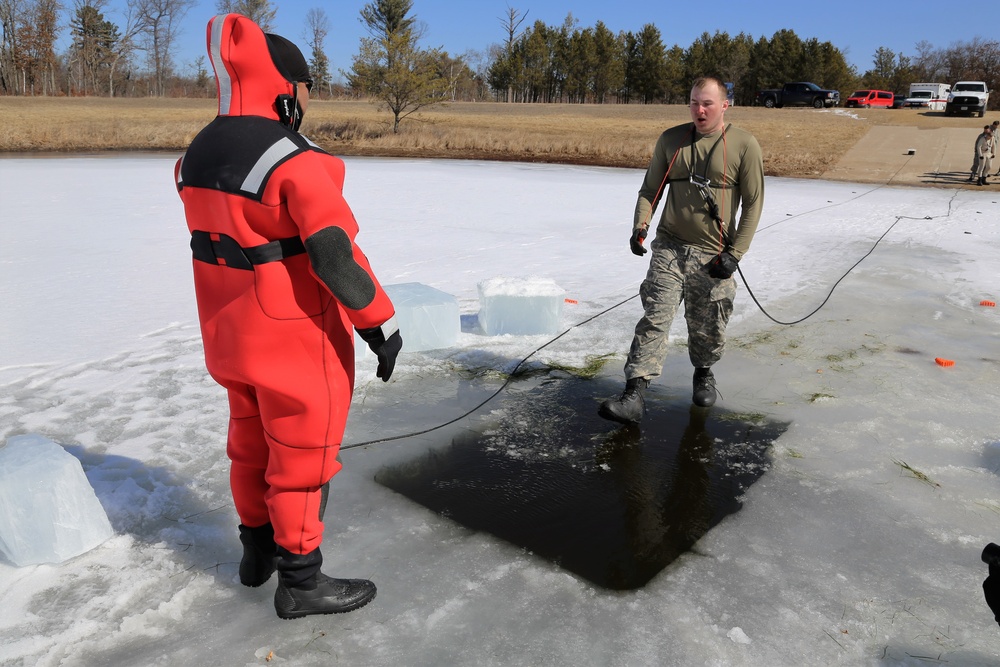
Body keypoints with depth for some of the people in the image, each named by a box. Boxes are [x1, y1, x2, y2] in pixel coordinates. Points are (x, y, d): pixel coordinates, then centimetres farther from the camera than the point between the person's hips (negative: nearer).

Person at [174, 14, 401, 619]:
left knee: (253, 443, 22)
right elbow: (337, 255, -25)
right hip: (296, 337, -8)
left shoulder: (199, 155, 5)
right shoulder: (295, 160, -22)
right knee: (302, 455, 6)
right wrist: (382, 326, -16)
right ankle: (300, 581, 21)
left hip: (232, 335, 8)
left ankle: (258, 551, 40)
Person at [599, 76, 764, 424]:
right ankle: (634, 395, -11)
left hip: (712, 256, -1)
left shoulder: (744, 145, -4)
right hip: (669, 247, 1)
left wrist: (734, 253, -9)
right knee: (654, 318, -9)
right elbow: (650, 189, 11)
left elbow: (753, 203, -3)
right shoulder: (670, 140, 5)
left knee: (707, 329, 10)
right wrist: (641, 225, -6)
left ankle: (704, 374, 39)